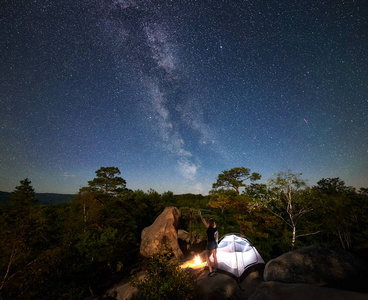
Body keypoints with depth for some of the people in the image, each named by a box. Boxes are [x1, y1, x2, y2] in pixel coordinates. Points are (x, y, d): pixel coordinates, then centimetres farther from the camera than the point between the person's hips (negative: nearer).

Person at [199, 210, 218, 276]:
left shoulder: (209, 227, -18)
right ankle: (215, 270, 22)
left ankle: (211, 271, 5)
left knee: (207, 257, 7)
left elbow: (203, 221, -16)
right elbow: (217, 237, 8)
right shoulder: (216, 228, 1)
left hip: (210, 243, -7)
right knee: (215, 257, 14)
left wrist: (200, 214, -9)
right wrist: (215, 242, 18)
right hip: (215, 243, 7)